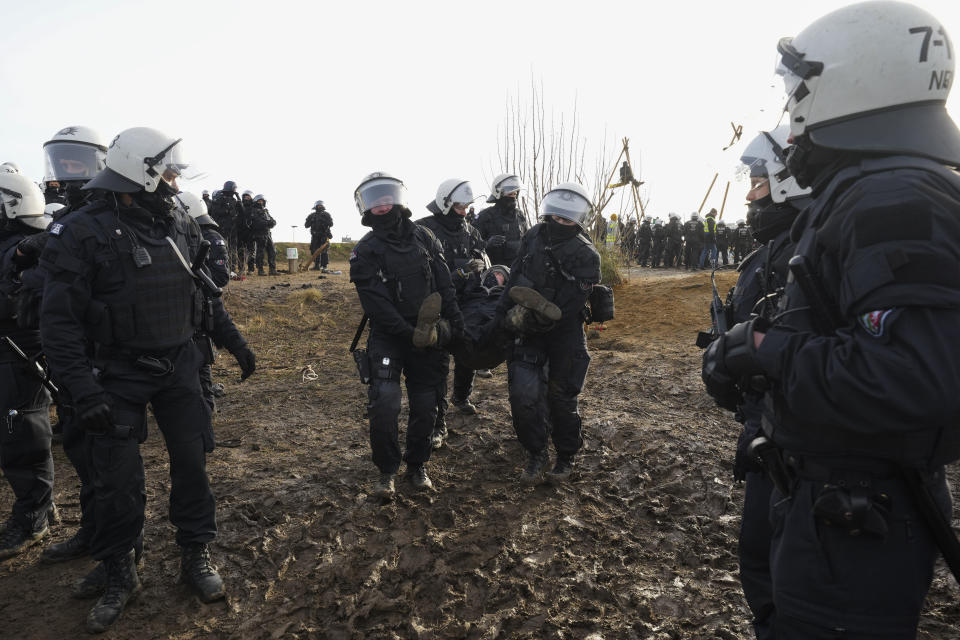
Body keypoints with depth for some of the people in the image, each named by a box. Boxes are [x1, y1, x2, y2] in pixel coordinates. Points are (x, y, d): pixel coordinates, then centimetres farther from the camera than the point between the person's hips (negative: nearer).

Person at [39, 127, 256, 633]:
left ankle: (196, 555, 27)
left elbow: (203, 293, 15)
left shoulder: (179, 226, 4)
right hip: (119, 374, -4)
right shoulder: (83, 233, -14)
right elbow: (60, 321, -15)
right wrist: (82, 390, -21)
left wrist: (235, 343, 15)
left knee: (191, 462, 9)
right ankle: (118, 575, 26)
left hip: (179, 365, 4)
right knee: (117, 480, 5)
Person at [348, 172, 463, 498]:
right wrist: (411, 335, -19)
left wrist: (455, 322, 0)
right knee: (384, 406, -15)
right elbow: (377, 306, -13)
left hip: (428, 336, 4)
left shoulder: (423, 237, 6)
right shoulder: (365, 251, -5)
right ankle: (386, 470, 8)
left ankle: (416, 465, 29)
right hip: (388, 338, -3)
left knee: (425, 407, 9)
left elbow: (445, 284, 7)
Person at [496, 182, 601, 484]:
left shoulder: (585, 255, -14)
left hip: (564, 335, -3)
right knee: (523, 394, -7)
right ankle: (536, 453, 16)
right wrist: (504, 312, -4)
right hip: (528, 333, 3)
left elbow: (567, 307, -21)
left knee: (561, 399, 9)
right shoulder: (534, 236, 2)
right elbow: (515, 278, 7)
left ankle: (566, 456, 32)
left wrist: (531, 319, -23)